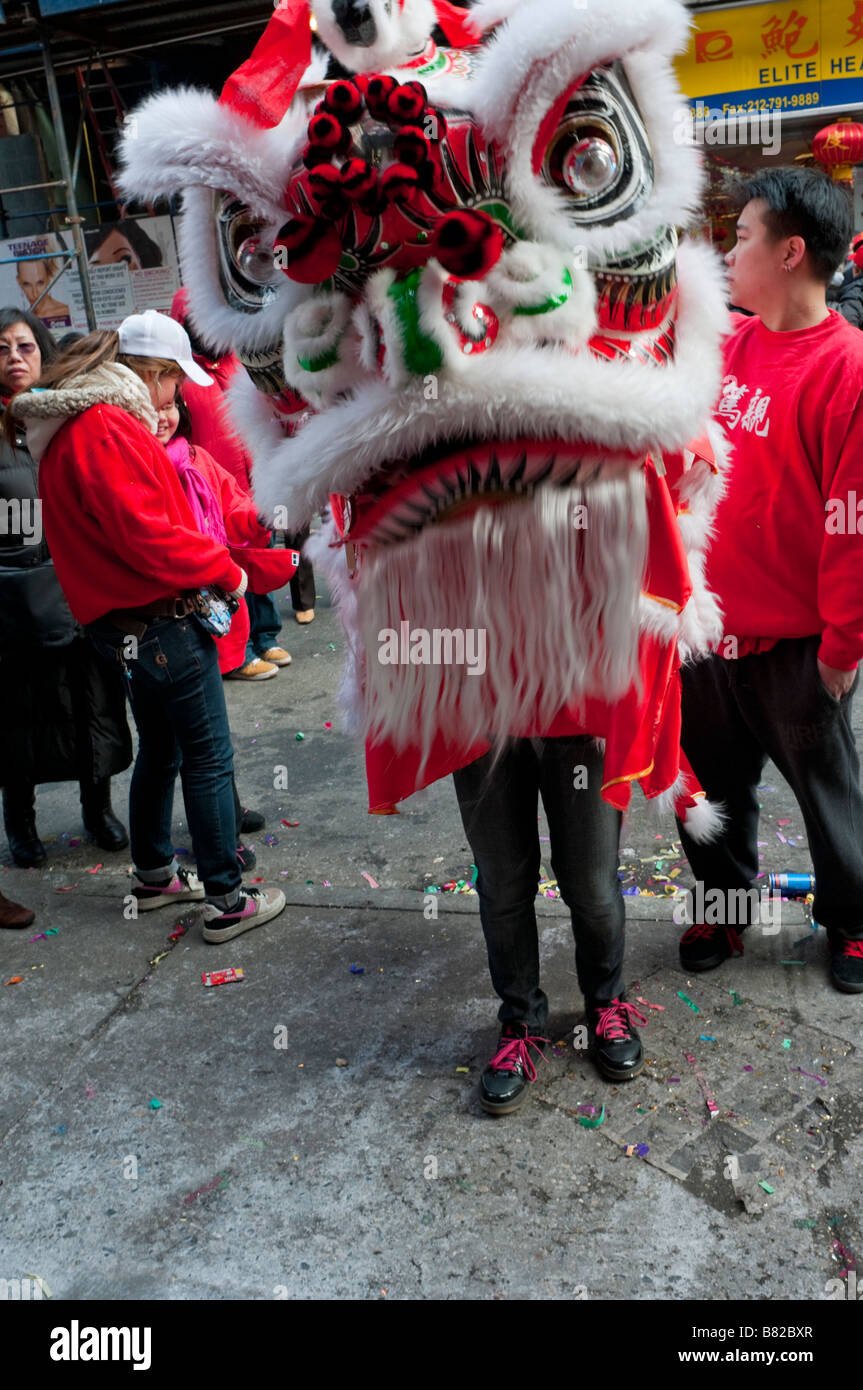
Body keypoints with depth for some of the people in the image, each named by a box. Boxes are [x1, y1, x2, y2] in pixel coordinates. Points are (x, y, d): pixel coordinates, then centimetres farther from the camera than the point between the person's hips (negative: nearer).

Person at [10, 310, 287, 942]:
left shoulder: (72, 429, 16)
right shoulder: (108, 428, -17)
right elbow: (147, 535, -24)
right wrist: (224, 569, -12)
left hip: (123, 623, 10)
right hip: (165, 623, -10)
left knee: (160, 748, 21)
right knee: (209, 759, -2)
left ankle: (154, 875, 35)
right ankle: (227, 900, 7)